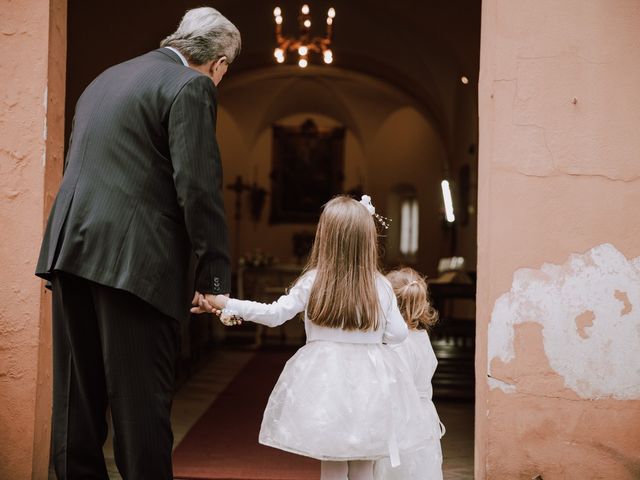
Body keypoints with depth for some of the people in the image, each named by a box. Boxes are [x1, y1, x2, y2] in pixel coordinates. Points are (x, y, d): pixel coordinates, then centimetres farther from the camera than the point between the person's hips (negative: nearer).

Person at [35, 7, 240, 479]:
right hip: (132, 260, -8)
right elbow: (198, 186, -13)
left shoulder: (106, 78, 20)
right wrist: (215, 276, -8)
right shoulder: (191, 87, -5)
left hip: (70, 248, 8)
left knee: (78, 398, 13)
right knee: (141, 400, -3)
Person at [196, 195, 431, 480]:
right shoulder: (381, 286, -4)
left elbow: (274, 314, -6)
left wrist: (227, 304, 1)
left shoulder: (313, 281, -7)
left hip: (326, 378, -1)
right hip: (369, 381, 1)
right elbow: (397, 334, 0)